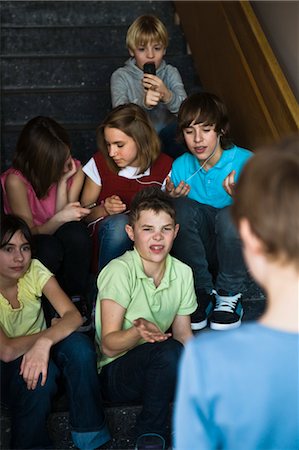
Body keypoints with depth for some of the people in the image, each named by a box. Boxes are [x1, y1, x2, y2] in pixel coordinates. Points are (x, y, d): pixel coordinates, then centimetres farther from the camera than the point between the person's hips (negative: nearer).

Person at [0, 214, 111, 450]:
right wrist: (52, 329, -19)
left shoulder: (34, 270, -13)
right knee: (42, 375, -37)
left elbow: (74, 315, -22)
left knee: (79, 346, -29)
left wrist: (46, 340, -41)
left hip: (38, 352, 4)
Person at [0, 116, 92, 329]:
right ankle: (49, 310, -13)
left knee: (76, 231, -32)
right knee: (49, 248, -38)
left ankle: (77, 300, -15)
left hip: (59, 241, 3)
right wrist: (59, 218, -39)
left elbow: (64, 220, -15)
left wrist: (62, 182, -26)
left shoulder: (74, 170, -10)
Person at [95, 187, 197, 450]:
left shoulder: (182, 273, 1)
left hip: (159, 369, 5)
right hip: (115, 373, -5)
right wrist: (138, 332, -41)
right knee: (167, 350, -35)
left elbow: (183, 334, 6)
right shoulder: (120, 271, -17)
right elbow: (108, 346, -20)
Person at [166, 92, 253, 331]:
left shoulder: (244, 161, -14)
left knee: (230, 214, -33)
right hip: (199, 252, 3)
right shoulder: (181, 166, -4)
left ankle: (230, 295, -11)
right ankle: (202, 293, -13)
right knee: (184, 207, -25)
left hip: (238, 250, -2)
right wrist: (172, 200, -20)